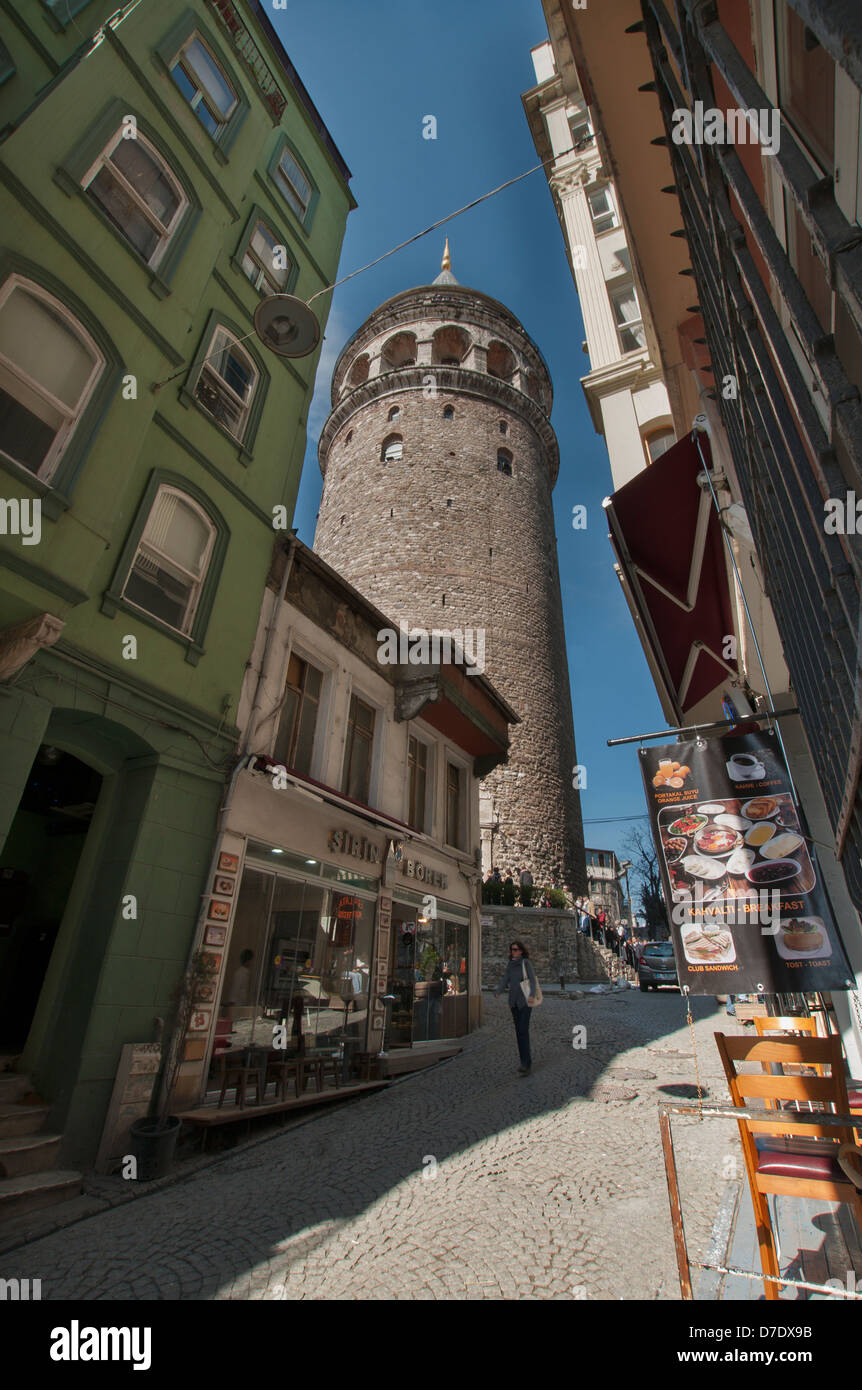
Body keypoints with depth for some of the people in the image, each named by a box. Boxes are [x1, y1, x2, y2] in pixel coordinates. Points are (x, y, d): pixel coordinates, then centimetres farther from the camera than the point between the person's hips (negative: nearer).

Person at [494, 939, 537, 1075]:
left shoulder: (526, 962, -8)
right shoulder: (510, 965, 8)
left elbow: (533, 980, -17)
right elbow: (505, 981, 1)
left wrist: (532, 995, -33)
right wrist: (497, 993, -16)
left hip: (525, 1000, -6)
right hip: (513, 1001, 6)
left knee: (524, 1030, -14)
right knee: (518, 1030, 8)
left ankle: (526, 1063, -12)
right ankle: (525, 1061, 18)